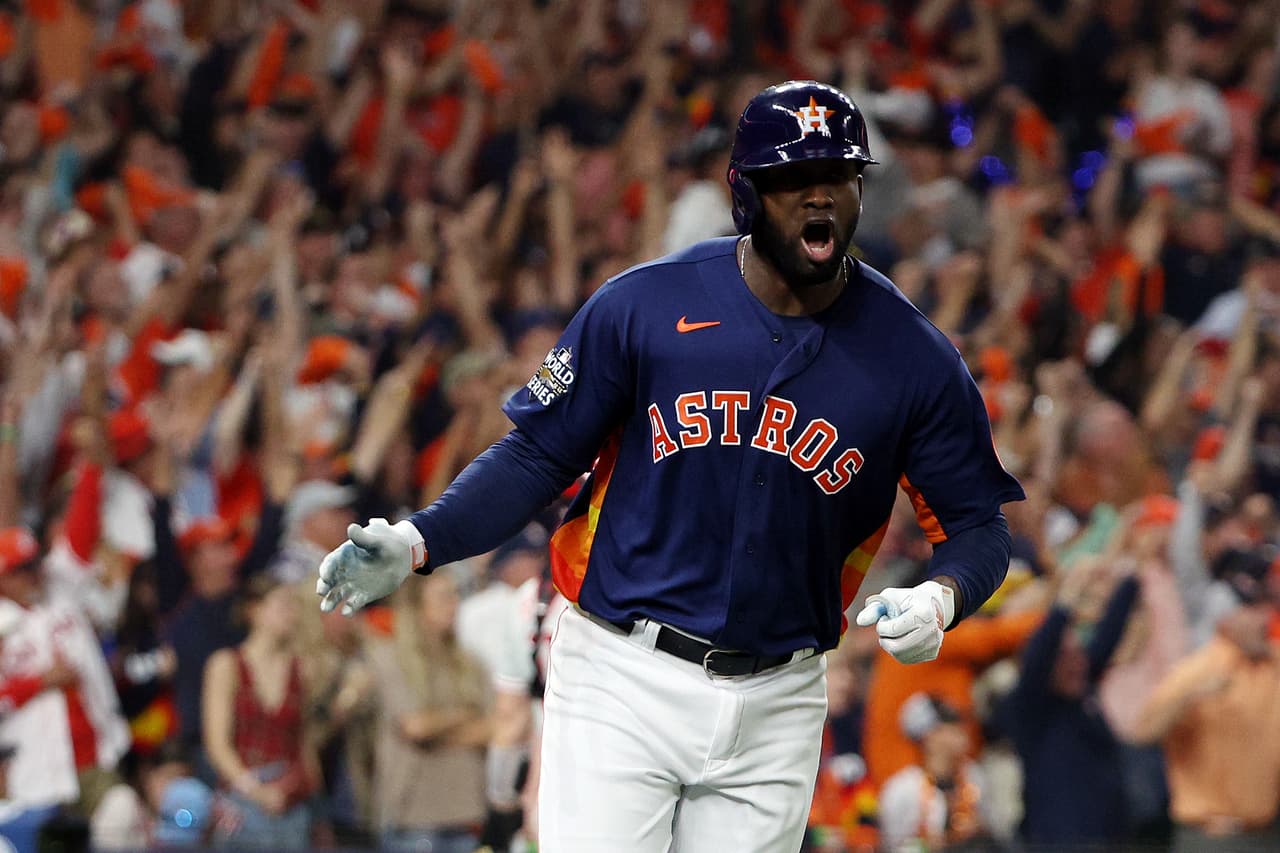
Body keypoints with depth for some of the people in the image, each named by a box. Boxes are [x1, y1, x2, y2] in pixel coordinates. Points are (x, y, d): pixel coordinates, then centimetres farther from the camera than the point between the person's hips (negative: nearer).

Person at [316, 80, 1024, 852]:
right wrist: (419, 542, -15)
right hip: (623, 681, -2)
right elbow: (539, 455, 0)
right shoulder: (644, 305, -5)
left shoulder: (913, 357, -2)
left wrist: (942, 599, -19)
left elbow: (979, 523, 4)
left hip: (774, 704, 2)